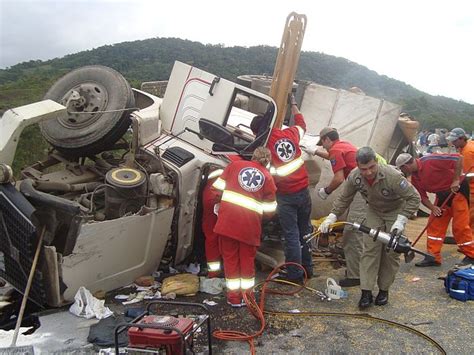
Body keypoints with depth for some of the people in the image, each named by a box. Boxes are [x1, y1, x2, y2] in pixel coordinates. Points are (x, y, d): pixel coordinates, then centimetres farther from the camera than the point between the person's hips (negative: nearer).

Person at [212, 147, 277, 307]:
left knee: (230, 258, 11)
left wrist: (217, 204, 25)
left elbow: (218, 186, 10)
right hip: (250, 222, 0)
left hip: (227, 218, 0)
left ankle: (234, 297, 18)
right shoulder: (267, 177, 11)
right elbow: (270, 208, 10)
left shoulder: (235, 164, 12)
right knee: (247, 258, 16)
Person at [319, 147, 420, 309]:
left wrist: (401, 220, -34)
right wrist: (331, 217, -17)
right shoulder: (354, 177, -22)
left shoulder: (392, 175, -35)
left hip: (395, 211, -3)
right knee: (370, 249, -6)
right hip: (374, 211, 3)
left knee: (391, 252, -1)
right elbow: (343, 199, -7)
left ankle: (384, 290, 14)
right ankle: (366, 292, -4)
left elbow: (414, 198, -27)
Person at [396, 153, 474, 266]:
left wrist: (456, 180, -26)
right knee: (434, 225, 5)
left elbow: (458, 158, -26)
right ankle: (433, 257, 11)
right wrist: (433, 207, -15)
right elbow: (422, 197, 3)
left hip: (457, 190, -8)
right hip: (442, 195, 8)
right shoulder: (414, 178, 0)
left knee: (460, 226, -5)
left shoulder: (430, 161, -25)